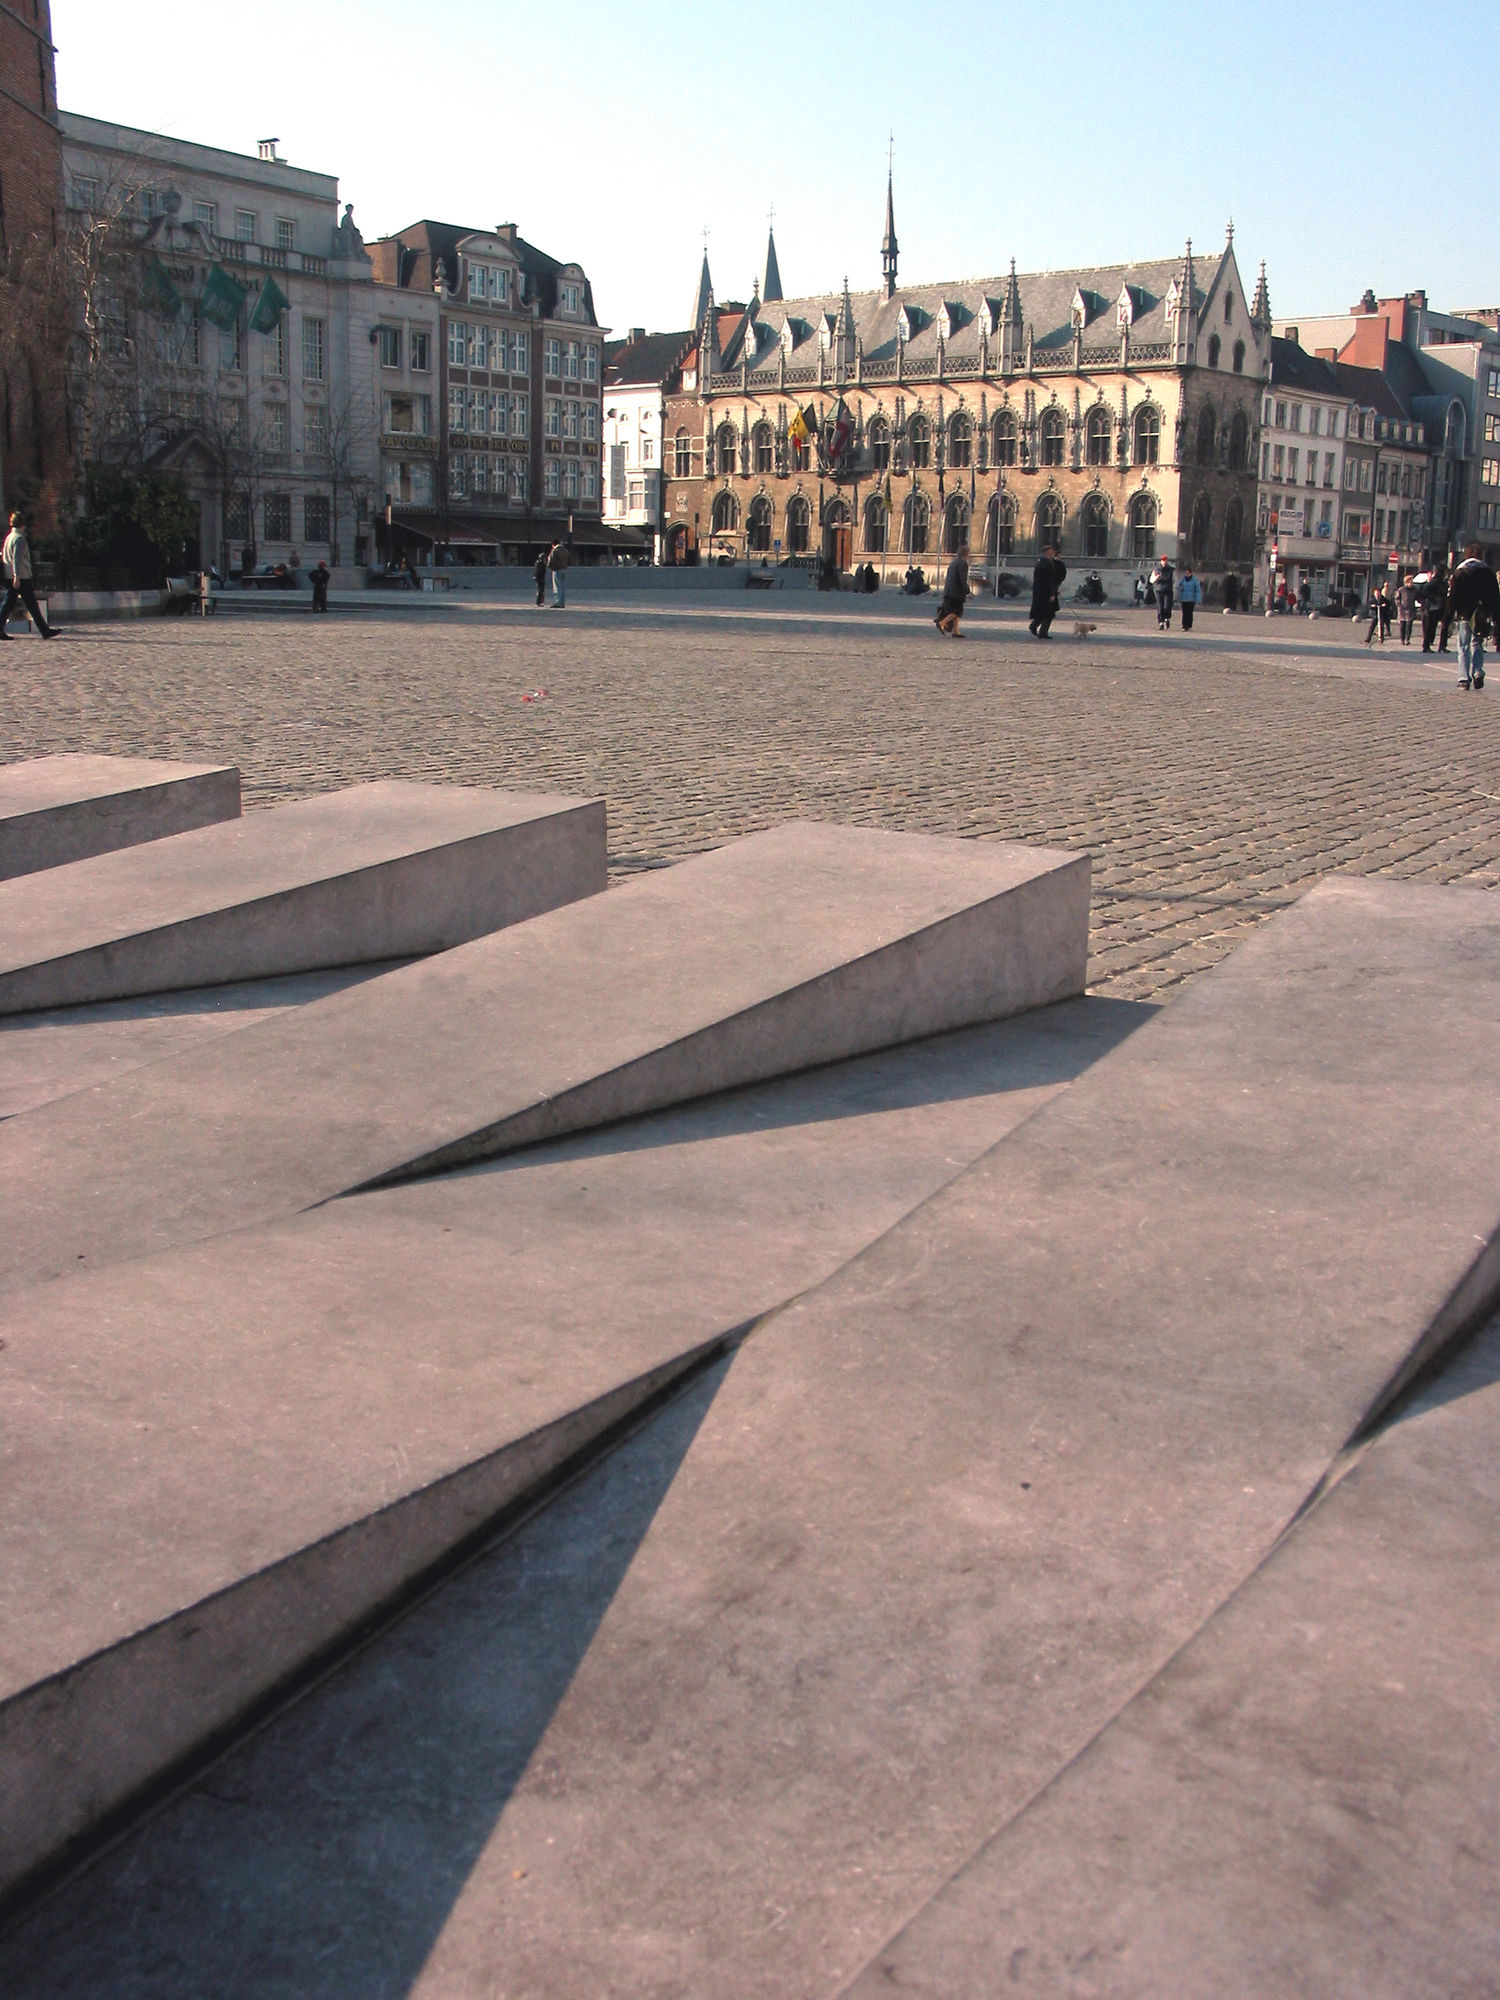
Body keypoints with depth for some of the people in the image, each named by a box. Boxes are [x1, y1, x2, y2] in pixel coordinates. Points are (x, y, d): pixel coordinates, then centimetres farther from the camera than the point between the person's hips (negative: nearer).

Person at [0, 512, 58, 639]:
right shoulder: (19, 538, -11)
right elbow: (17, 558, -21)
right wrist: (17, 576, -27)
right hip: (22, 577, -8)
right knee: (32, 604, -3)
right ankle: (45, 630, 1)